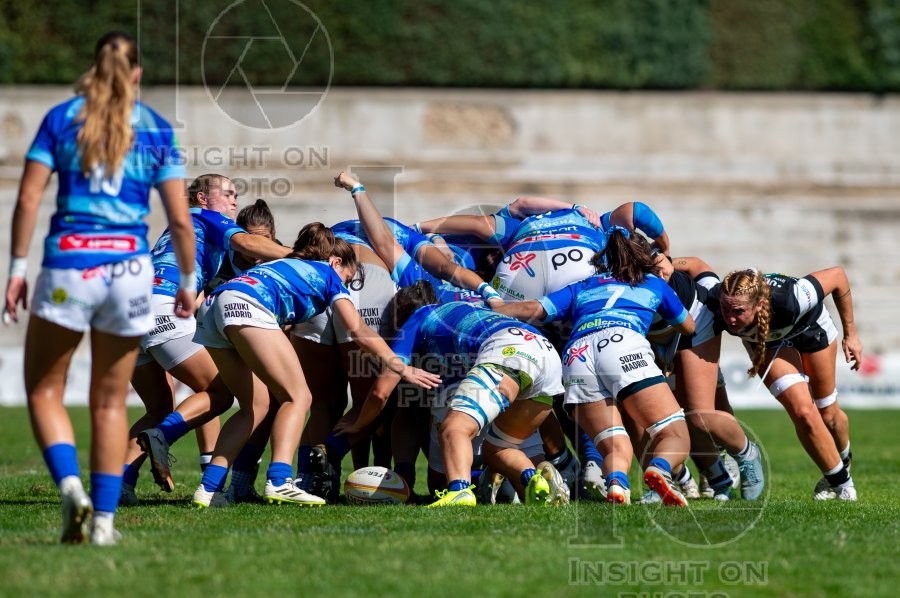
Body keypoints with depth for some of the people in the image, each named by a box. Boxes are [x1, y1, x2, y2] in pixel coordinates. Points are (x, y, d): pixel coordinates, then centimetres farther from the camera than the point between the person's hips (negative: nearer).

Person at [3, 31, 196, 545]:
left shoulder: (61, 118, 4)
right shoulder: (156, 128, 6)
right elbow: (180, 218, 3)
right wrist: (188, 282, 13)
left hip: (68, 264, -1)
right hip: (128, 270, 1)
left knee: (44, 389, 10)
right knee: (111, 401, 12)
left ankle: (71, 486, -12)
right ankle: (104, 518, 9)